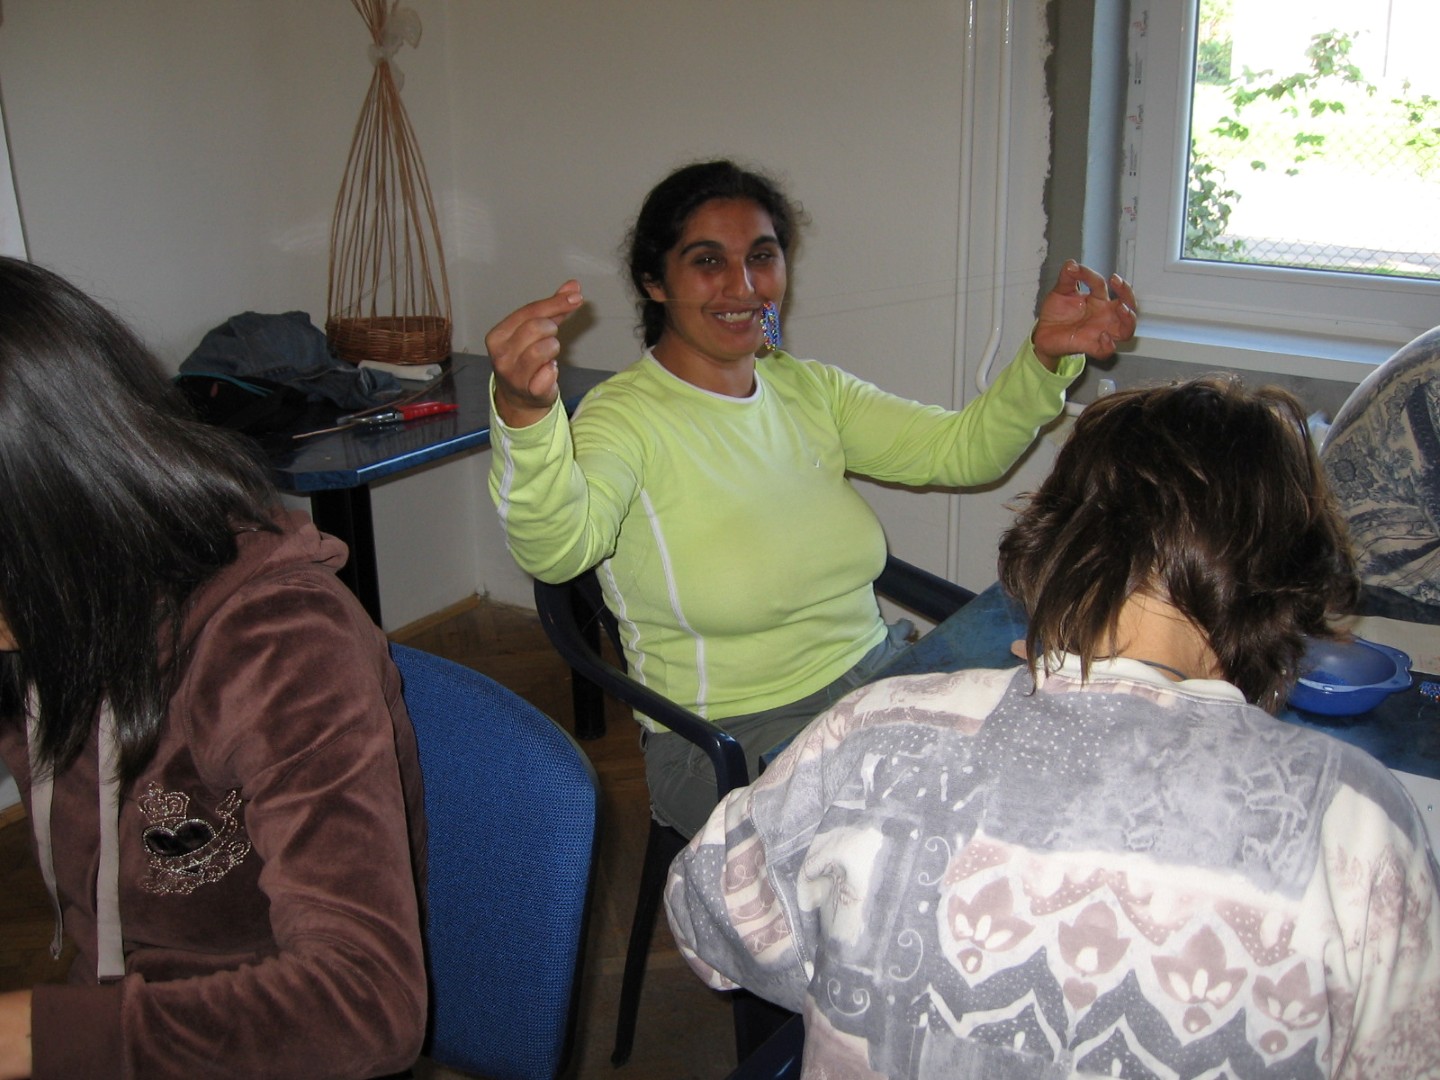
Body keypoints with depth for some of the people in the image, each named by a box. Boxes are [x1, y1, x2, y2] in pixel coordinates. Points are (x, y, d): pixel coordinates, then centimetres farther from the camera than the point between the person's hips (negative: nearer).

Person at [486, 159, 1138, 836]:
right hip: (727, 740, -6)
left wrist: (1047, 355, -15)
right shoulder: (625, 417, -14)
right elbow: (555, 549, -35)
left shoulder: (808, 390, 7)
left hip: (877, 673, 7)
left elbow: (962, 450, 2)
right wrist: (524, 415, -54)